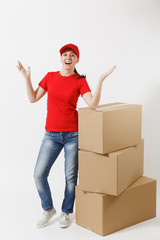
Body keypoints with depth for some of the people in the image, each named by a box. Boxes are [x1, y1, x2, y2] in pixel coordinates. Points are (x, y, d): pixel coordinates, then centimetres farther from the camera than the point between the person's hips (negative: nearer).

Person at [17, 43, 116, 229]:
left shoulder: (80, 81, -2)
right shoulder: (50, 77, 7)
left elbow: (93, 104, -16)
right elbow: (33, 98, 8)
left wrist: (101, 80, -23)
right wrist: (27, 78, -1)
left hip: (73, 134, -2)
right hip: (51, 135, 3)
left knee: (71, 177, 3)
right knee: (39, 174, -1)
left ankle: (66, 213, 25)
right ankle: (48, 209, 23)